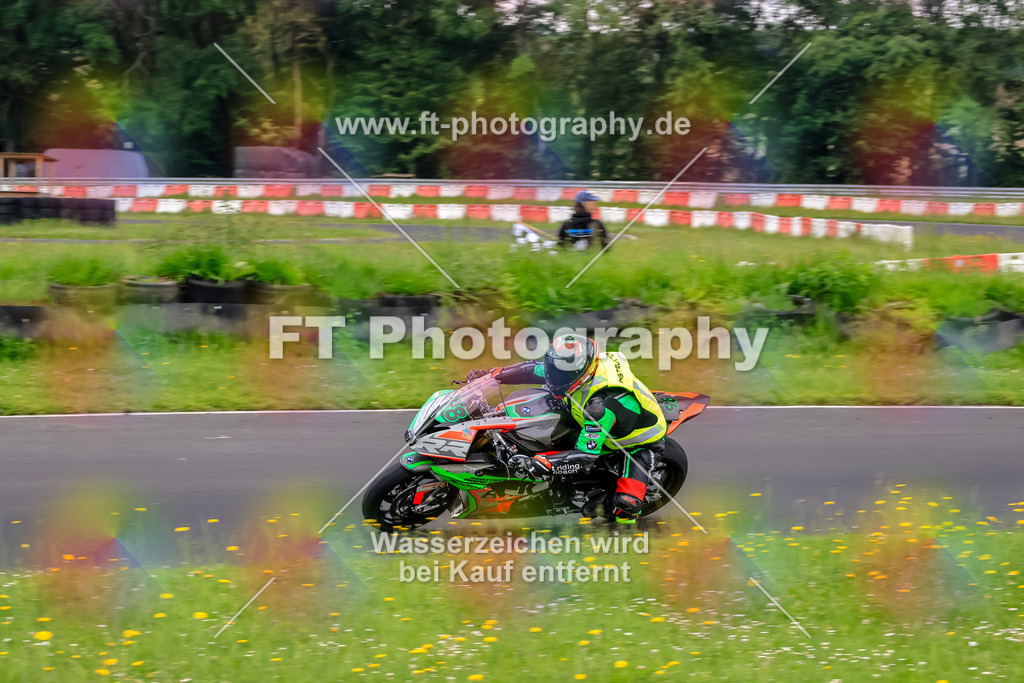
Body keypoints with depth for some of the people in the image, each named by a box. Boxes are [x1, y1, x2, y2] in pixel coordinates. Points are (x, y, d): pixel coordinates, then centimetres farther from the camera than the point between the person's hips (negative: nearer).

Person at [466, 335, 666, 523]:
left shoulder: (602, 404, -44)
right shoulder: (574, 368, -20)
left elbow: (585, 457, -42)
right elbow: (534, 370, -1)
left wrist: (537, 463, -44)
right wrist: (491, 374, -5)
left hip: (642, 443, -8)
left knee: (625, 505, -23)